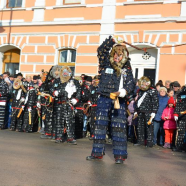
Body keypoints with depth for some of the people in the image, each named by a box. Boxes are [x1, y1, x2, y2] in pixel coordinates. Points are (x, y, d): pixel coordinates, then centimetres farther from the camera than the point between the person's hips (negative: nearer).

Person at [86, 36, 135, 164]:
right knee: (100, 125, 4)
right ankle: (97, 152, 14)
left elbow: (131, 85, -1)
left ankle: (120, 155, 4)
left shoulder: (127, 69, 8)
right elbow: (101, 50, -2)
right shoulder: (106, 65, 8)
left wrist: (121, 92, -18)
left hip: (119, 101, -1)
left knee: (119, 127, -3)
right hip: (104, 99, 1)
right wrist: (113, 40, -3)